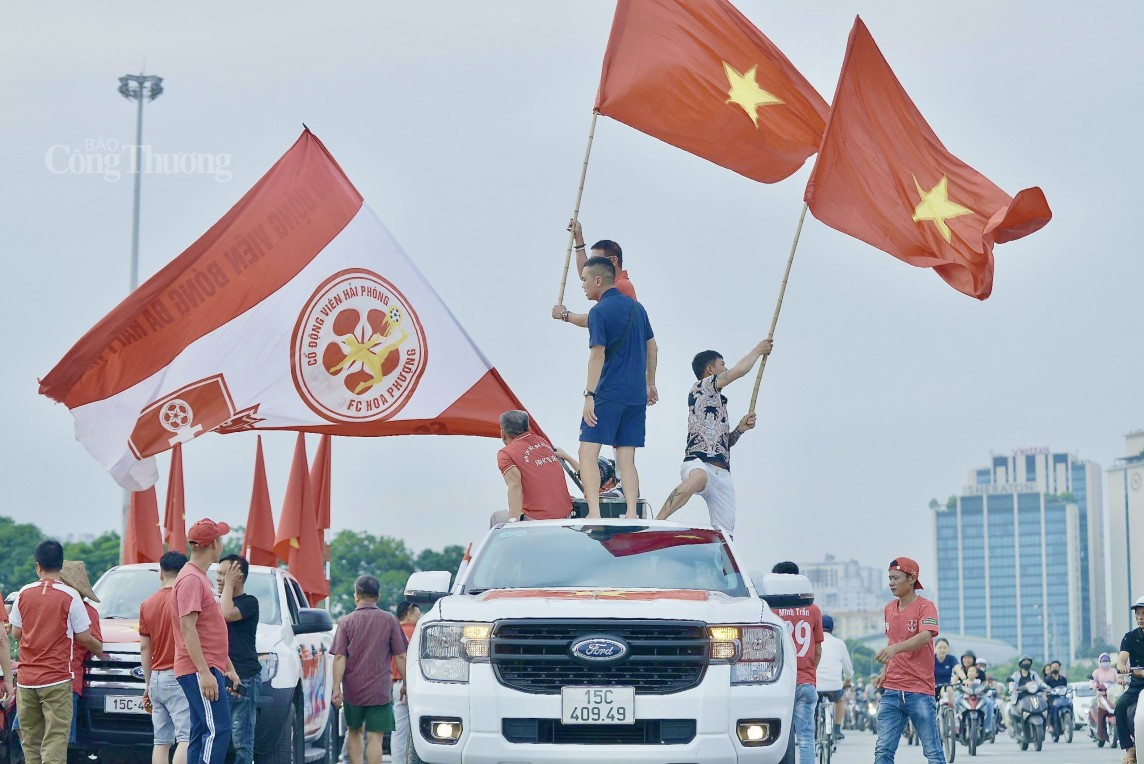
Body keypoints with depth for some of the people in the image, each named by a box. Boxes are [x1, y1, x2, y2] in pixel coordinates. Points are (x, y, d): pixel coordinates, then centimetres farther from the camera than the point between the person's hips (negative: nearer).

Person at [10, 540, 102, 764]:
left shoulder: (24, 594, 4)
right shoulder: (69, 596, -7)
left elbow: (16, 634, 12)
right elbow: (84, 637, -3)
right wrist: (100, 648, 18)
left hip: (26, 680, 4)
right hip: (56, 680, -4)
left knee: (30, 741, 13)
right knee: (55, 741, -7)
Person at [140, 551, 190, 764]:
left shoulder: (147, 604, 11)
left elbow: (144, 647, 13)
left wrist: (148, 684, 19)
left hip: (156, 677, 6)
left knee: (161, 741, 7)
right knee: (186, 738, -11)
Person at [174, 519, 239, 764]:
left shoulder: (201, 578, 21)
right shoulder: (191, 579, -12)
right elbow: (187, 628, -20)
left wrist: (228, 667, 25)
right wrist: (205, 672, -24)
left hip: (208, 669, 11)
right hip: (199, 671, -11)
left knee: (202, 734, 10)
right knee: (218, 730, -16)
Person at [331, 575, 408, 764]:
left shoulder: (346, 621, -1)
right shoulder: (389, 620, -2)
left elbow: (339, 657, -7)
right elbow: (400, 657, -1)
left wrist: (336, 688, -7)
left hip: (352, 690, 1)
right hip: (380, 690, -1)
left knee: (354, 732, 19)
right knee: (375, 737, -2)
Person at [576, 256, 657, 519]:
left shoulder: (599, 312, -8)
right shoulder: (636, 307, 14)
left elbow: (598, 355, -15)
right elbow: (652, 347, 20)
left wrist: (589, 395, -16)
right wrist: (650, 384, 28)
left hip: (609, 394, -7)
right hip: (637, 395, 7)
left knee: (588, 452, -6)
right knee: (626, 459, 9)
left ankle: (594, 513, -17)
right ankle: (632, 516, 1)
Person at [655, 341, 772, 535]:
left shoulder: (719, 402, 30)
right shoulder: (701, 388, 6)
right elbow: (739, 370, -1)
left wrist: (740, 429, 16)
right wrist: (758, 350, 14)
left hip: (722, 472, 9)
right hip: (699, 463, -9)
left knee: (724, 536, -1)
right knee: (697, 478, -44)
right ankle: (655, 524, -48)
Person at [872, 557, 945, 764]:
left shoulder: (925, 607, -7)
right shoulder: (889, 609, 14)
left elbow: (925, 636, -25)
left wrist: (894, 648, -39)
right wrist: (885, 671, 10)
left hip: (920, 692, -6)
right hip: (892, 691, 6)